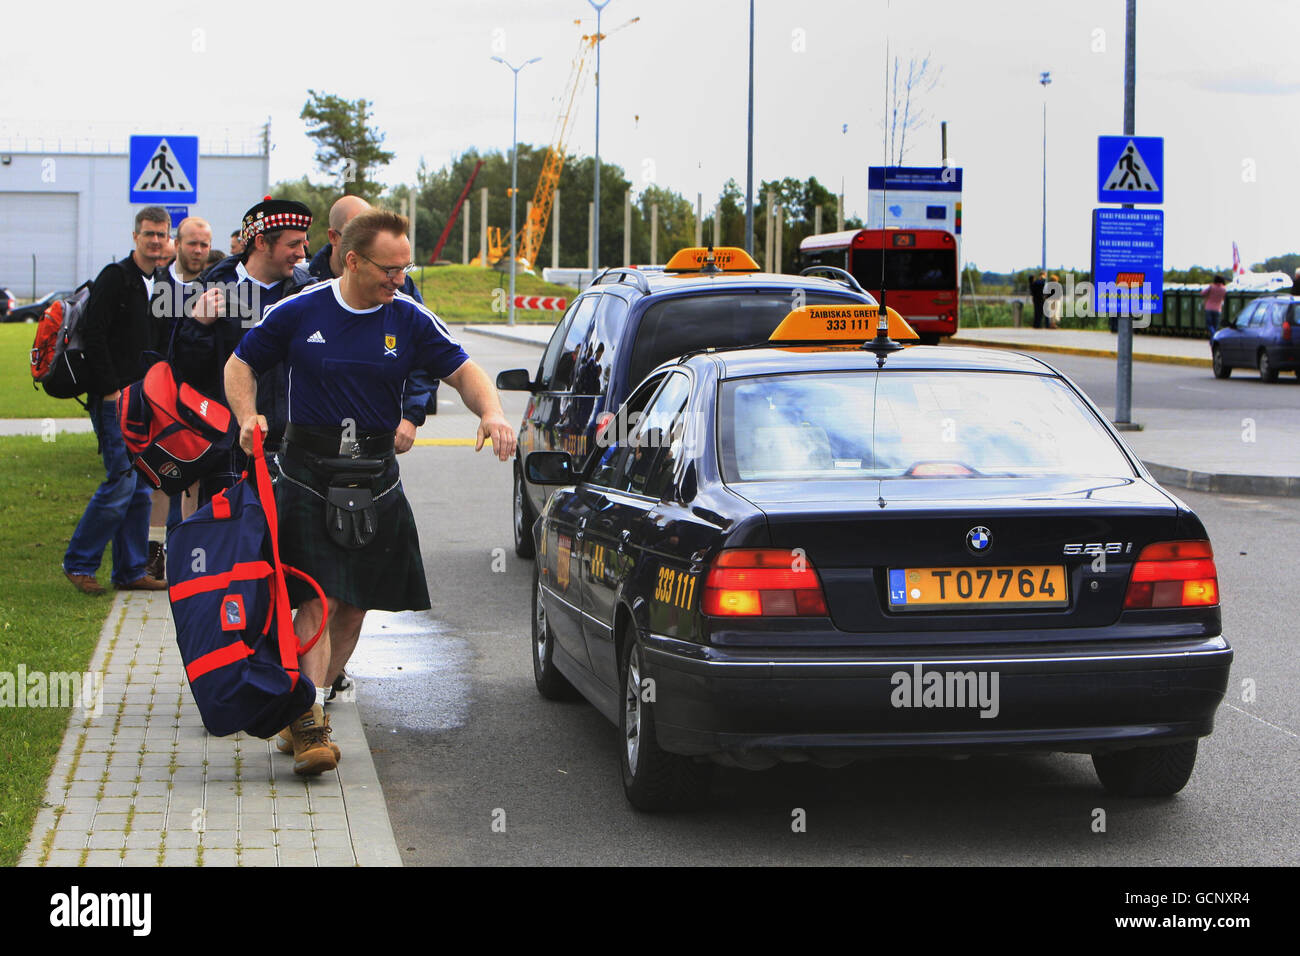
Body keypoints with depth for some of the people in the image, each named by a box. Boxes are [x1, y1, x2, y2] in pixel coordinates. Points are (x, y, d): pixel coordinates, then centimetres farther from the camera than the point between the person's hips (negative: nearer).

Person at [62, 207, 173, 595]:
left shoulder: (161, 284, 15)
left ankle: (131, 571, 13)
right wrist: (112, 389, -17)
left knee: (142, 488, 7)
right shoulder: (115, 278, -8)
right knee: (122, 482, -11)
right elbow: (94, 337, -15)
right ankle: (78, 562, 1)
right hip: (115, 400, -8)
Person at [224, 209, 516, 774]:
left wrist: (490, 410, -18)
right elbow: (241, 364, 8)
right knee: (317, 601, -13)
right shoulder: (298, 313, -3)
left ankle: (310, 704, 27)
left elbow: (462, 371, 2)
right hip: (308, 477, -3)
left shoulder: (410, 320, 1)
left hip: (376, 482, 3)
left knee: (355, 605, 9)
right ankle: (309, 726, -15)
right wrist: (248, 415, -9)